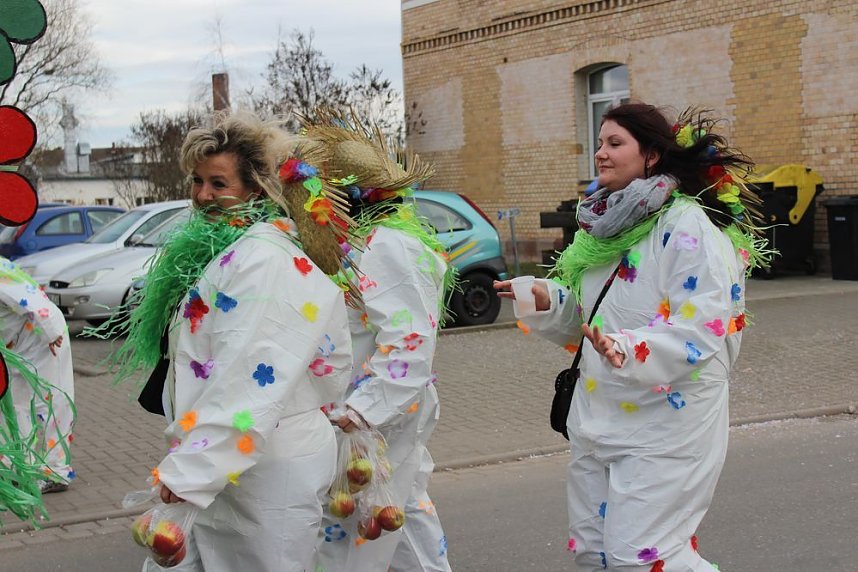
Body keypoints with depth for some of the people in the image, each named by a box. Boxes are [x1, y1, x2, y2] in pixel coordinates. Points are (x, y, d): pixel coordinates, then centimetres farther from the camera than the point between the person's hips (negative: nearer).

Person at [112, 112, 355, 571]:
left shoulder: (263, 261, -17)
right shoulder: (219, 250, 15)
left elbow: (248, 381, -25)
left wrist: (190, 471, -25)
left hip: (265, 469, -9)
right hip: (210, 463, 9)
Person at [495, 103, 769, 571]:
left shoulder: (687, 225, -15)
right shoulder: (608, 225, 11)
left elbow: (701, 329, -23)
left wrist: (630, 348, -37)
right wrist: (546, 300, 1)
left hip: (666, 425, -8)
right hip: (598, 420, 8)